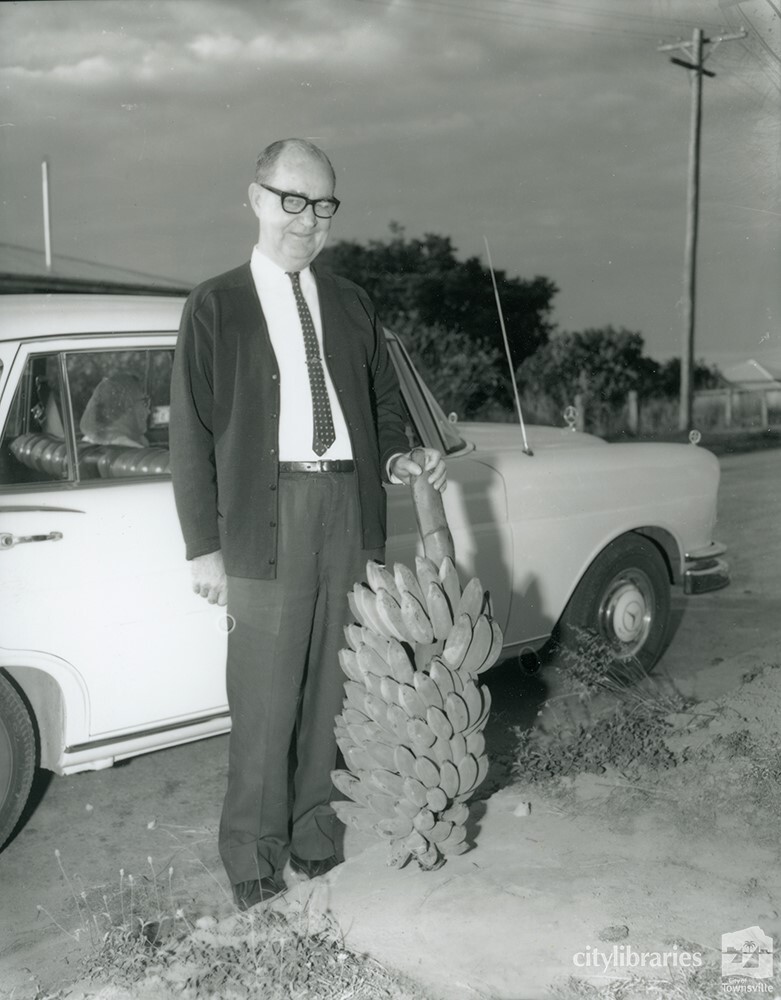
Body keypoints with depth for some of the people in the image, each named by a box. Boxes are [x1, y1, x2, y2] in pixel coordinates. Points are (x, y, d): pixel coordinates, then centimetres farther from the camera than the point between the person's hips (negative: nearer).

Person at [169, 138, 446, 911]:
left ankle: (312, 833, 23)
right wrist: (203, 547, -5)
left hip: (349, 507, 4)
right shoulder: (215, 306, 2)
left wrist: (396, 460, -1)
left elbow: (382, 401, 21)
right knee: (265, 696, -2)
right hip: (268, 512, -3)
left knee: (329, 687, 8)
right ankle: (253, 859, 13)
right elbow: (191, 432, 0)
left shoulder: (350, 304, 14)